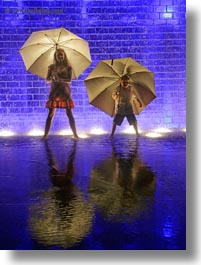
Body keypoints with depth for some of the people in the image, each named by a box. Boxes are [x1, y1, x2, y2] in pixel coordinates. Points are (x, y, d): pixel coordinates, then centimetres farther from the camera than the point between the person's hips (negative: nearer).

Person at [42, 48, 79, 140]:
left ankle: (75, 134, 3)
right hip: (54, 92, 1)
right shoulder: (52, 67, 5)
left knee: (69, 114, -2)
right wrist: (52, 77, -23)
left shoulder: (68, 67, 2)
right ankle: (45, 135, 3)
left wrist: (60, 79, -26)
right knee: (50, 114, -1)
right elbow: (47, 79, -1)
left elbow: (69, 80, -9)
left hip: (65, 92, -1)